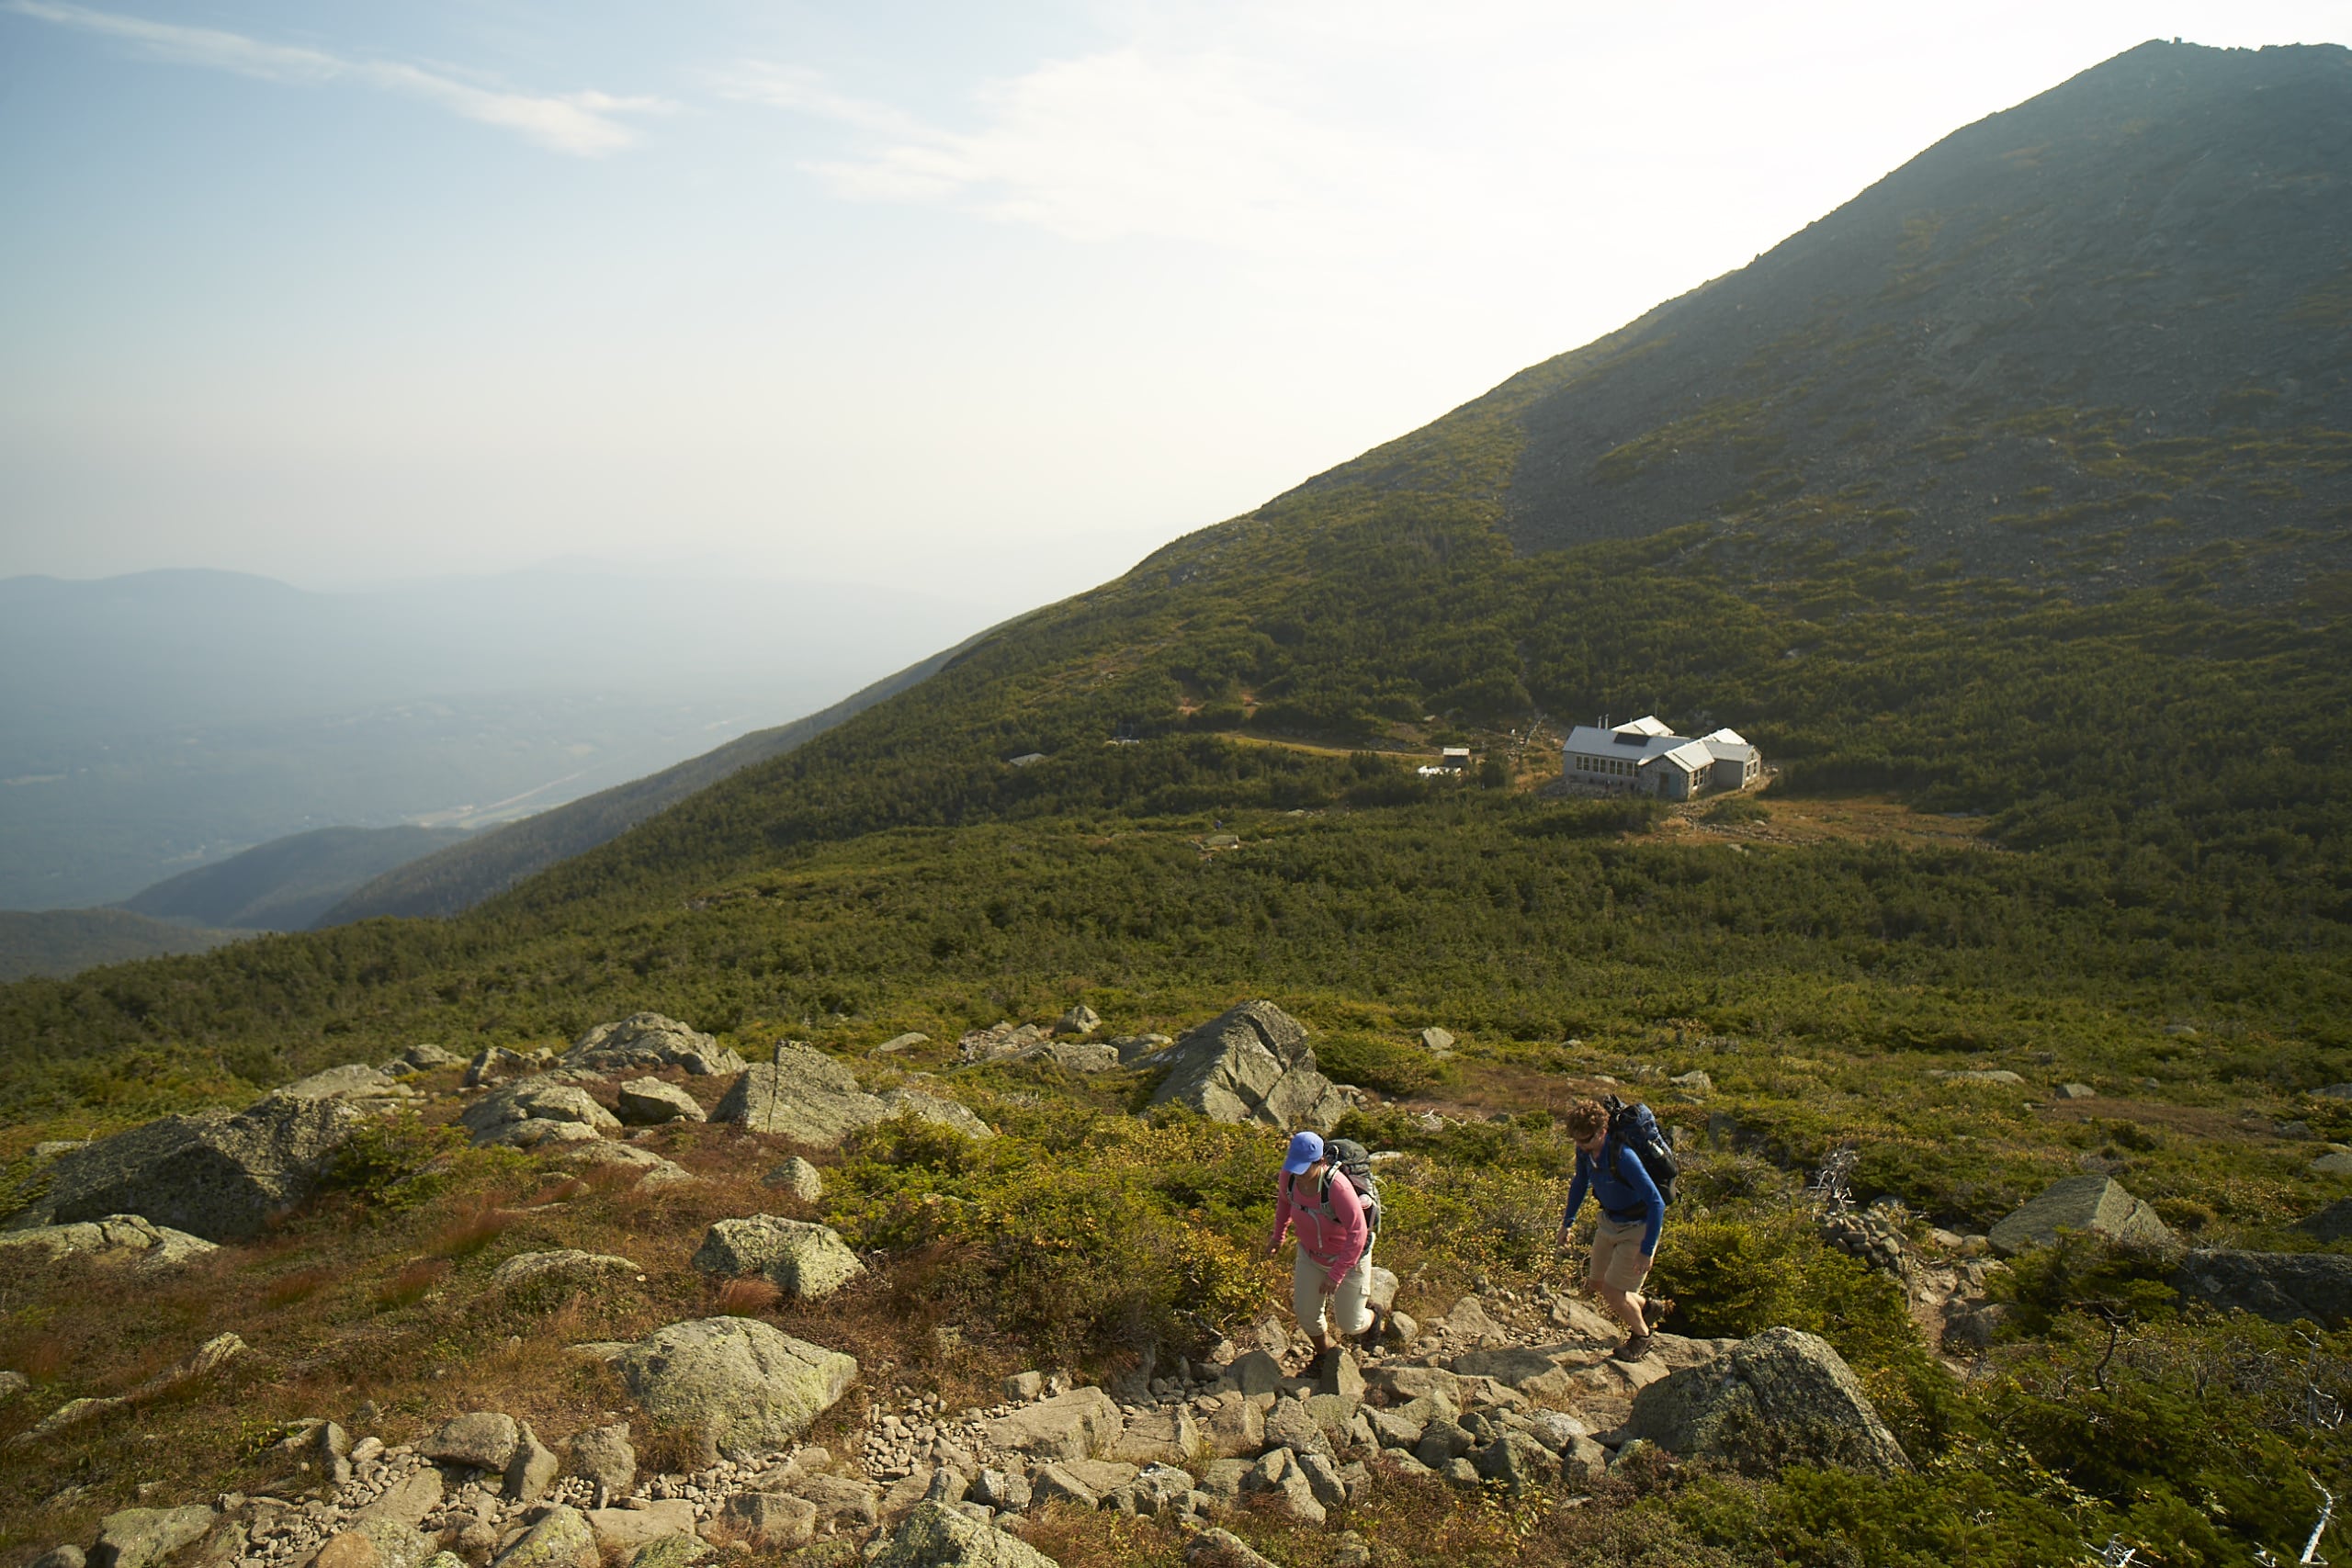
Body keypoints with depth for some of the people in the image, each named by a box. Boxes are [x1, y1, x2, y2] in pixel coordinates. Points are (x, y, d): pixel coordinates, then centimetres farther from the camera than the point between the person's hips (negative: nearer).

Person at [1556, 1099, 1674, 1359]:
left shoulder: (1623, 1156, -34)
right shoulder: (1585, 1150, -11)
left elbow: (1656, 1203, -31)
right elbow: (1580, 1183, 10)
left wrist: (1647, 1250, -29)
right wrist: (1567, 1222, 14)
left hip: (1637, 1229, -8)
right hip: (1609, 1222, 8)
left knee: (1613, 1292, -6)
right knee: (1597, 1284, 14)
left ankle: (1641, 1337, 22)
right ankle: (1648, 1307, 39)